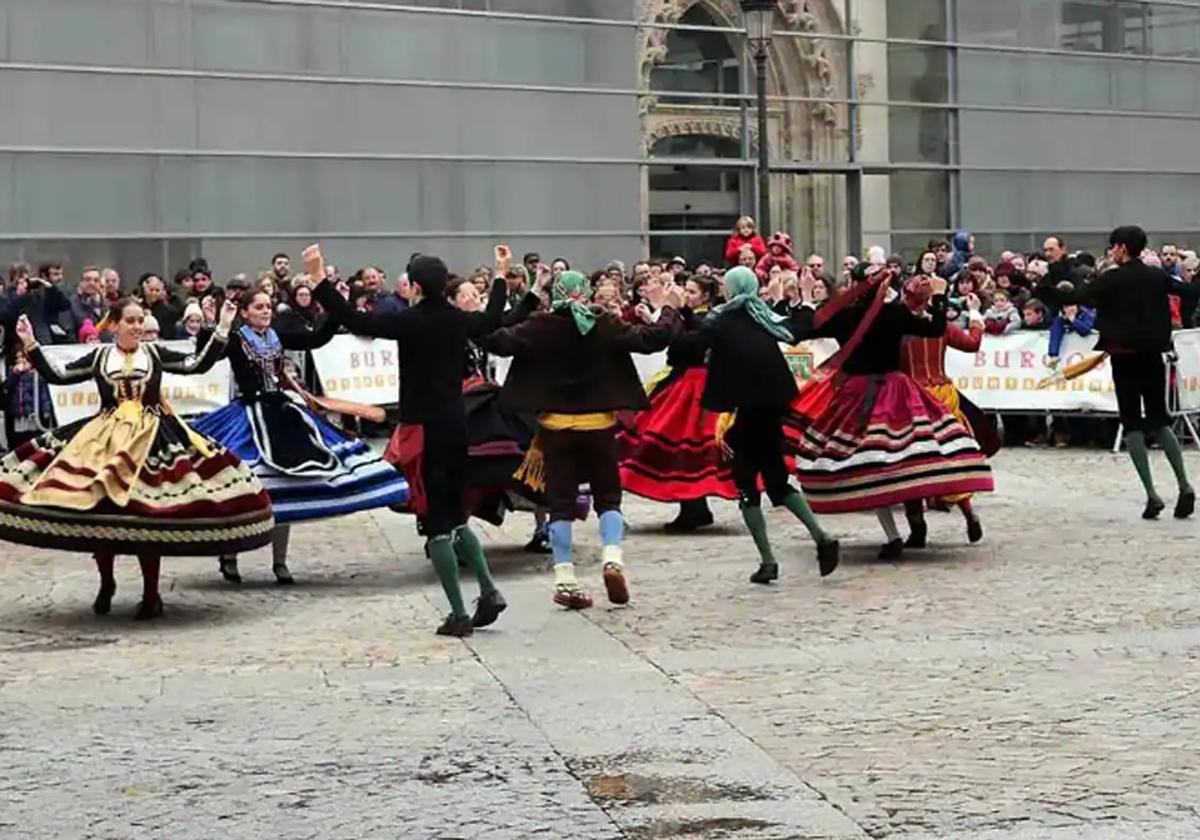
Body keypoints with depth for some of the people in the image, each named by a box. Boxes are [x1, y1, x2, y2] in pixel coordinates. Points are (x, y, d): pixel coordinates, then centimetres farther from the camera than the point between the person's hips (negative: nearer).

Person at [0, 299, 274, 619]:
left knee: (148, 517, -7)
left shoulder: (156, 354, 7)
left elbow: (199, 364, 2)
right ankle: (106, 583, 22)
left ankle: (151, 594, 4)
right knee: (97, 512, 1)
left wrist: (222, 330, -5)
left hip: (151, 440, -1)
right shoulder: (98, 357, 8)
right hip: (104, 440, 1)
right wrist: (31, 345, 3)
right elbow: (57, 375, 9)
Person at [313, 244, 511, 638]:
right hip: (457, 423, 6)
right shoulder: (459, 321, 4)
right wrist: (501, 276, 41)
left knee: (436, 522, -1)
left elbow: (355, 320, -18)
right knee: (455, 516, 20)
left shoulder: (411, 322, -14)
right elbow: (491, 320, 27)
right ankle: (489, 592, 10)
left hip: (425, 428, -6)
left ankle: (459, 613, -2)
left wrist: (320, 281, -13)